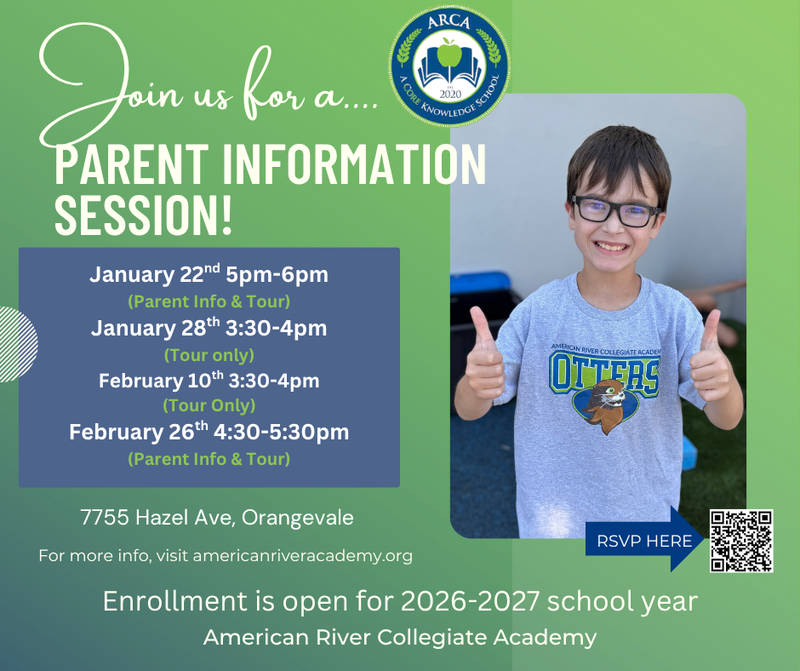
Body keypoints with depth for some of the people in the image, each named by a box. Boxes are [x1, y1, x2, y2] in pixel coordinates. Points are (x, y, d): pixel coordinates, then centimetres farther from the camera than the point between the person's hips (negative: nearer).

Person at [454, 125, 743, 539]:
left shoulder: (674, 313, -14)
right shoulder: (539, 311, -16)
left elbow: (727, 419, -10)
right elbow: (469, 410, -11)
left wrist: (723, 387, -34)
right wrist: (477, 386, -35)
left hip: (646, 518, 1)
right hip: (553, 518, -1)